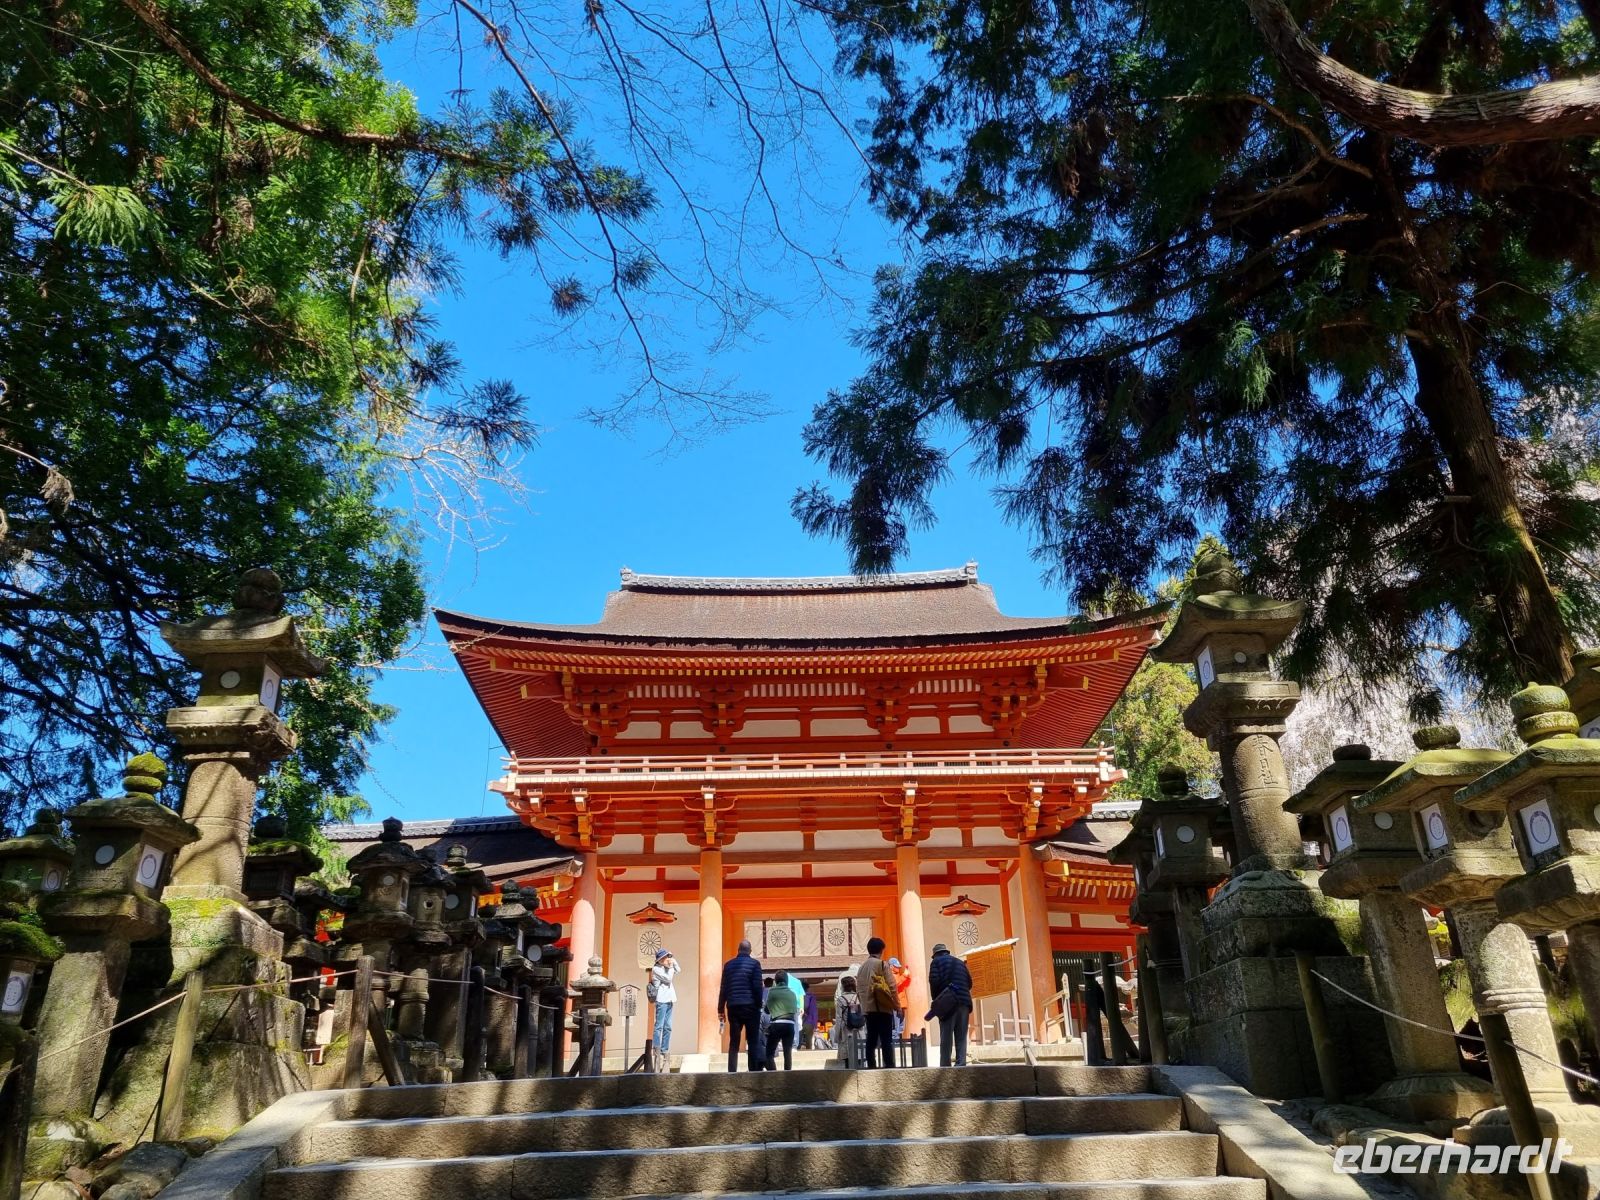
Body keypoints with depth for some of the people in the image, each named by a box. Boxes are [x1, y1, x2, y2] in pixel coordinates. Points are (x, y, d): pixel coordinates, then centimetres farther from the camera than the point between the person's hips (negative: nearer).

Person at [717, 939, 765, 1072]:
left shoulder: (728, 964, 11)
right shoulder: (754, 964, 0)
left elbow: (724, 988, 11)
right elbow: (757, 987, -6)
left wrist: (721, 1009, 14)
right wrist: (759, 1005, 0)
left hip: (733, 1007, 3)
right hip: (750, 1006, -3)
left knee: (734, 1042, 6)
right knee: (753, 1041, 1)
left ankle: (732, 1072, 0)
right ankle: (753, 1071, -5)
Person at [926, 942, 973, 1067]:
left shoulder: (936, 961, 8)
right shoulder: (960, 962, 23)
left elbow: (934, 981, -6)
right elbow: (969, 982, 17)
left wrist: (936, 1000, 4)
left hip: (947, 1003, -4)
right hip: (964, 1002, 4)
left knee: (946, 1037, -2)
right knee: (961, 1037, 5)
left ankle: (945, 1066, -5)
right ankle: (961, 1065, -4)